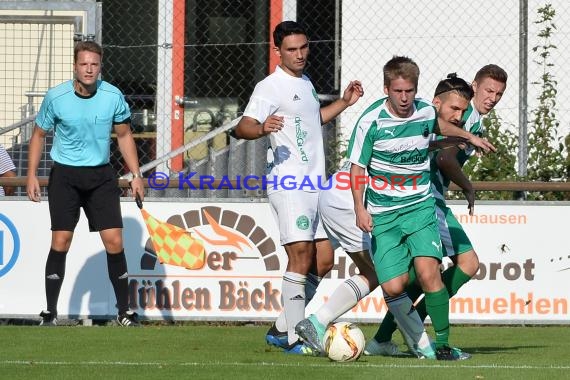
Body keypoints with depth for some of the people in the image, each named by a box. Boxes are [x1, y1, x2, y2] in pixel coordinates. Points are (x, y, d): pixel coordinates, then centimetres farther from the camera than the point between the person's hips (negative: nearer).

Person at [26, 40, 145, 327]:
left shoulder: (113, 97, -5)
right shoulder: (55, 97, -8)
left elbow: (124, 136, 8)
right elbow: (39, 134, 6)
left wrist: (136, 175, 2)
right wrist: (32, 175, -1)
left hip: (101, 176, 1)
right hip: (64, 176, -1)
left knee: (114, 241, -5)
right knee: (60, 242, -6)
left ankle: (125, 312, 5)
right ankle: (50, 313, 2)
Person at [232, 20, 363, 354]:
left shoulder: (306, 83, 17)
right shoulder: (271, 87, -10)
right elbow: (242, 127, -21)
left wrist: (344, 102, 27)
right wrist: (262, 128, -42)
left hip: (315, 183, 9)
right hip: (288, 184, -9)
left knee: (322, 260, 9)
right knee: (301, 257, -15)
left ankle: (283, 328, 18)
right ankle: (294, 338, -14)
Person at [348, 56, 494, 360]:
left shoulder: (425, 111, 0)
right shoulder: (371, 122, -12)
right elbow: (357, 167, -5)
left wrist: (468, 136, 29)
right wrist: (360, 208, -13)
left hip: (420, 206, 2)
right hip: (383, 214, -2)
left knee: (428, 273, -19)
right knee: (394, 287, -11)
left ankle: (443, 344, -8)